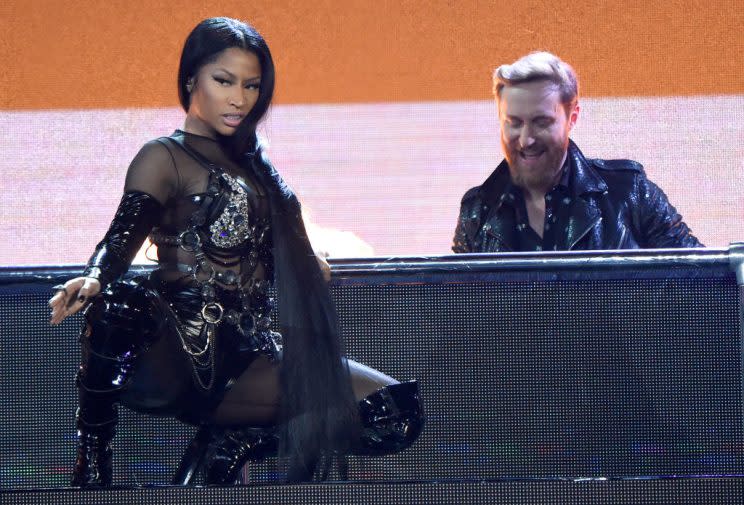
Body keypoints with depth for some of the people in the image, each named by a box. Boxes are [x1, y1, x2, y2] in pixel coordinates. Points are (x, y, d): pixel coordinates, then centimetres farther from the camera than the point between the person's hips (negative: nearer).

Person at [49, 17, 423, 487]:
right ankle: (93, 462, -22)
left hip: (246, 357, 6)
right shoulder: (165, 157, 1)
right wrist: (92, 282, -33)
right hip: (178, 356, -6)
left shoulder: (248, 160, 21)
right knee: (122, 302, -42)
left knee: (399, 412, -9)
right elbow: (121, 239, -15)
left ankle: (232, 445, -4)